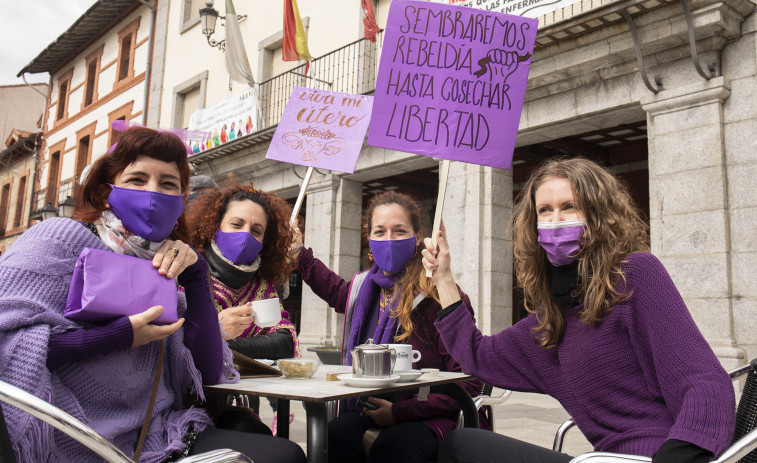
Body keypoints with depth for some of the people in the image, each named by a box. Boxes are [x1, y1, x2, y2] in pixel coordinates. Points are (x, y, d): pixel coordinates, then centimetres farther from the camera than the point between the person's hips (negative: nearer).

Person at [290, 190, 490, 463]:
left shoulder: (438, 295, -13)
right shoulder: (363, 287, 9)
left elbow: (468, 381, -14)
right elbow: (335, 290, 38)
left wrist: (400, 411, -18)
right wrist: (300, 253, 34)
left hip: (423, 417, -5)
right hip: (365, 410, 6)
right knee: (329, 440, -26)